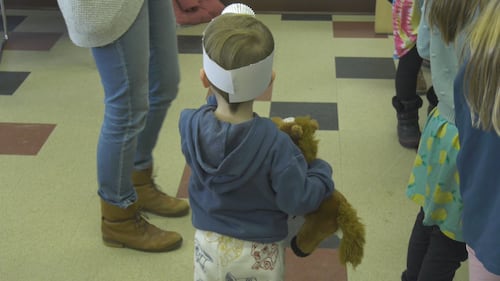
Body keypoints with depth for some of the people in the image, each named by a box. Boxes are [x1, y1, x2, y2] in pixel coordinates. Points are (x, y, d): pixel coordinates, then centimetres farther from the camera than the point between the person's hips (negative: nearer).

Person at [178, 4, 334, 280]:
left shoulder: (190, 125, -21)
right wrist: (321, 171, -5)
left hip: (209, 243, 3)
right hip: (259, 252, -3)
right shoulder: (275, 144, -31)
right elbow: (298, 200, -20)